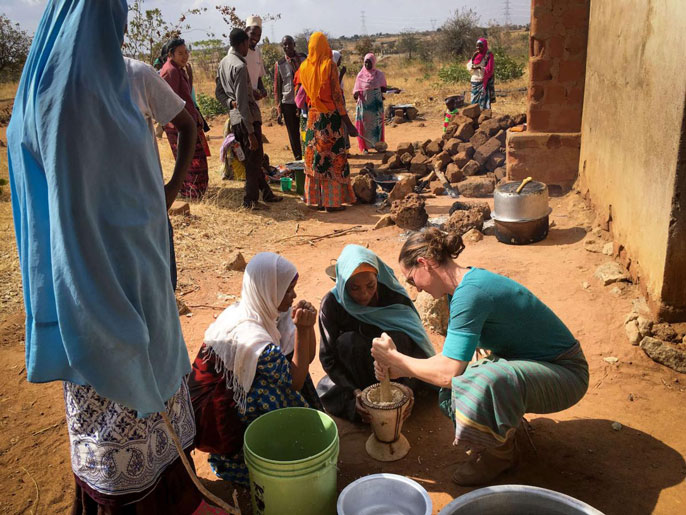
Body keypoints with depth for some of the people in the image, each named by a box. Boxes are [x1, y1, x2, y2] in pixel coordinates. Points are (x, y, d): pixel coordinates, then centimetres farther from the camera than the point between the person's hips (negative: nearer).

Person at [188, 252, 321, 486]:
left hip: (232, 391, 9)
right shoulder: (250, 336, -31)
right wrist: (302, 330, -26)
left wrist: (307, 324, -18)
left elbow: (307, 358, 0)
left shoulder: (254, 310, -4)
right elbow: (296, 381, -21)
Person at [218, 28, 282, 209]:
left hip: (234, 118, 9)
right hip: (248, 117, -9)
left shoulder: (223, 62, 12)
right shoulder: (240, 66, -17)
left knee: (251, 159, 15)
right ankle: (250, 200, 5)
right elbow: (243, 102, -21)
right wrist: (251, 132, -20)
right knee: (254, 159, -1)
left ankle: (266, 193, 26)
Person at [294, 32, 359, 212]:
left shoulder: (304, 67, 4)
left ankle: (315, 199, 14)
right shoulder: (329, 65, -10)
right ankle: (332, 201, 3)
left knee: (314, 156, 10)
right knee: (333, 156, 1)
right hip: (330, 117, -5)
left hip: (312, 117, 5)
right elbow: (337, 97, -13)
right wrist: (348, 123, -9)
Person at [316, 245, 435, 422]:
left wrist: (408, 385, -31)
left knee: (397, 338, -31)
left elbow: (415, 346, -17)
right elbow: (329, 357, -18)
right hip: (350, 375, 0)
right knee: (348, 341, -31)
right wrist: (354, 391, -30)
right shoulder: (331, 304, -20)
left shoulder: (394, 297, -19)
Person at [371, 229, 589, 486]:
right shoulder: (465, 286, 2)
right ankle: (507, 424, 21)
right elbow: (452, 356, 7)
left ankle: (501, 453, -5)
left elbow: (448, 372, -30)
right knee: (450, 388, -2)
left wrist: (395, 357, -16)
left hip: (564, 373, -9)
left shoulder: (470, 293, -29)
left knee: (482, 382, -35)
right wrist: (399, 369, -1)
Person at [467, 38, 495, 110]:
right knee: (474, 102, 8)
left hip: (484, 82, -6)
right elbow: (468, 66, 3)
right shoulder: (475, 54, 12)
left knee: (484, 103, -7)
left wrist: (480, 68, -22)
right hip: (475, 82, 6)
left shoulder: (489, 55, -7)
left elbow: (489, 70, -14)